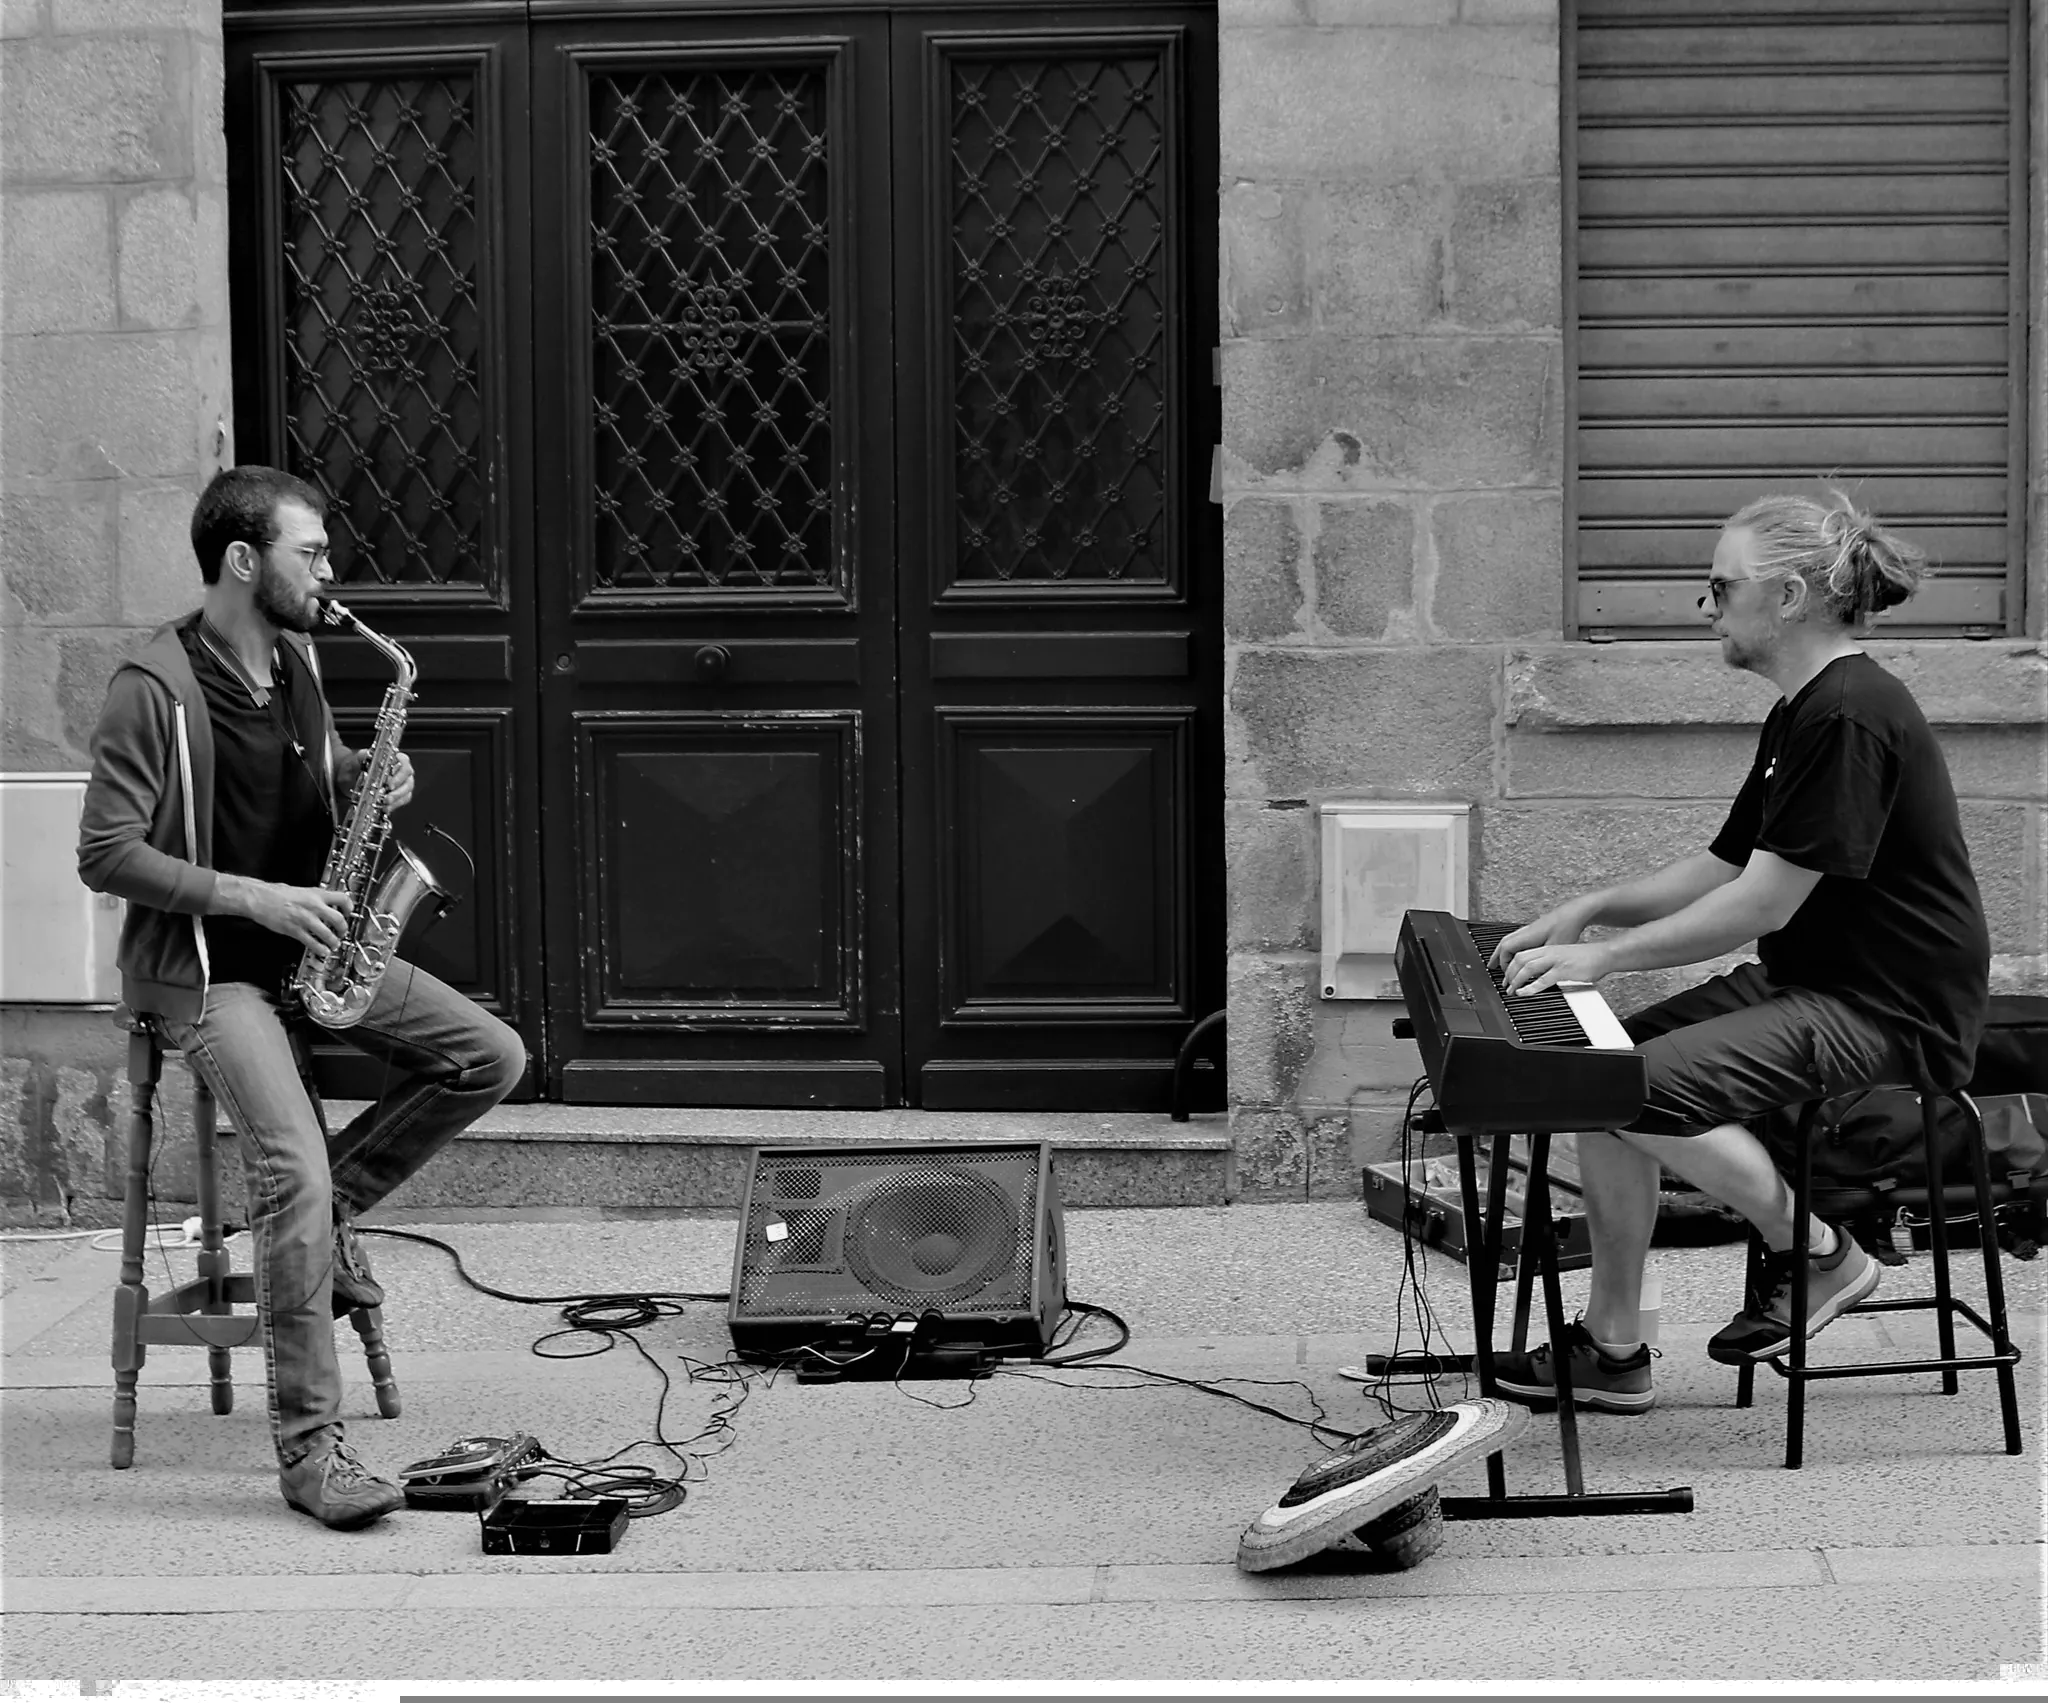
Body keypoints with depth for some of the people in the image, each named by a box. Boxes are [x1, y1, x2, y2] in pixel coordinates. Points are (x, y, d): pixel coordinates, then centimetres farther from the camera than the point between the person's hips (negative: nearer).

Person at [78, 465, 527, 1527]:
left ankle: (327, 1210, 8)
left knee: (491, 1057, -7)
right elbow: (106, 856, -19)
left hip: (306, 942, 8)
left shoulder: (294, 661, 8)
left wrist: (362, 781, 0)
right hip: (200, 966, -8)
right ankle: (308, 1448, -20)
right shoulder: (154, 688, -16)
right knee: (293, 1167, -26)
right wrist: (254, 897, -22)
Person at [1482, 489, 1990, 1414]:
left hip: (1890, 1016, -11)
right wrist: (1590, 907, 6)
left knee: (1639, 1090, -23)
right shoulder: (1801, 713, 14)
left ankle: (1816, 1252, -2)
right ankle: (1611, 1348, 6)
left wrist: (1604, 953, -19)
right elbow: (1723, 865, 19)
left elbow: (1766, 900, -23)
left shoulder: (1850, 717, -19)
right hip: (1809, 983, 11)